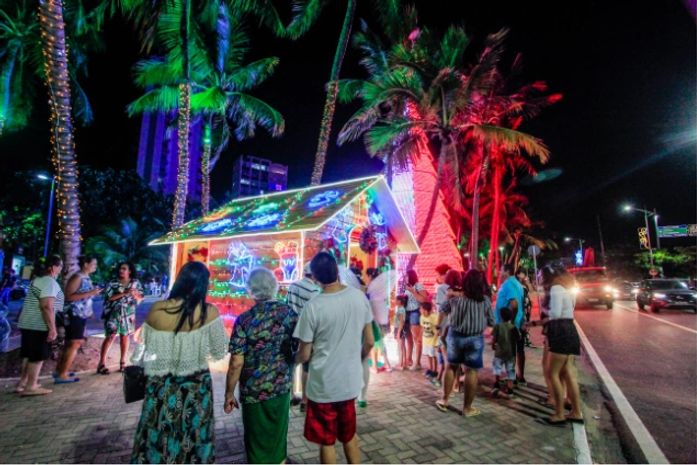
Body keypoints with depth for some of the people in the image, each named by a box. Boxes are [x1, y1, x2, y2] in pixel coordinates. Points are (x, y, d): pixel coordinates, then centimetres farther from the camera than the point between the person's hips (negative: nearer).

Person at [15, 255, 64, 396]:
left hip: (28, 323, 10)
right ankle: (30, 387, 7)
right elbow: (47, 306, -26)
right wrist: (52, 328, -23)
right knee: (37, 356, 0)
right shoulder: (49, 281, -19)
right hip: (39, 325, -10)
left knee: (29, 354, 17)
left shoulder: (38, 279, 14)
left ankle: (22, 383, 26)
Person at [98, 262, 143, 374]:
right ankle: (102, 363, 4)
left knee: (125, 337, 8)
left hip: (128, 314, 2)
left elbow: (141, 298, 3)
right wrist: (123, 293, -23)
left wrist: (135, 294, -17)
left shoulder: (136, 283, 3)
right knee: (110, 337, -6)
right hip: (114, 314, -2)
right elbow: (109, 297, -13)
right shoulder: (113, 283, -3)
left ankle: (123, 362, 19)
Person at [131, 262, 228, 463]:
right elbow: (220, 352, -7)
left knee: (158, 438, 20)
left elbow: (145, 346, 3)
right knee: (192, 441, 16)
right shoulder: (209, 312, -16)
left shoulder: (156, 309, -10)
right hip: (195, 387, -1)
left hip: (162, 386, 2)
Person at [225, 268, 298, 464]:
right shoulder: (289, 313, -8)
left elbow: (236, 363, -16)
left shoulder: (244, 320, -17)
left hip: (254, 391, -3)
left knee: (257, 440, 17)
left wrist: (229, 393, -3)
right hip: (282, 387, 3)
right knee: (278, 436, 23)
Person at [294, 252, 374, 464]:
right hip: (351, 382, 4)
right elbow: (369, 342, 1)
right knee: (349, 434, 26)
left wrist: (294, 359, 10)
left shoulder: (313, 307, -21)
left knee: (326, 442, 18)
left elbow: (305, 355, -12)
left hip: (323, 386, -4)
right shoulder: (359, 297, -8)